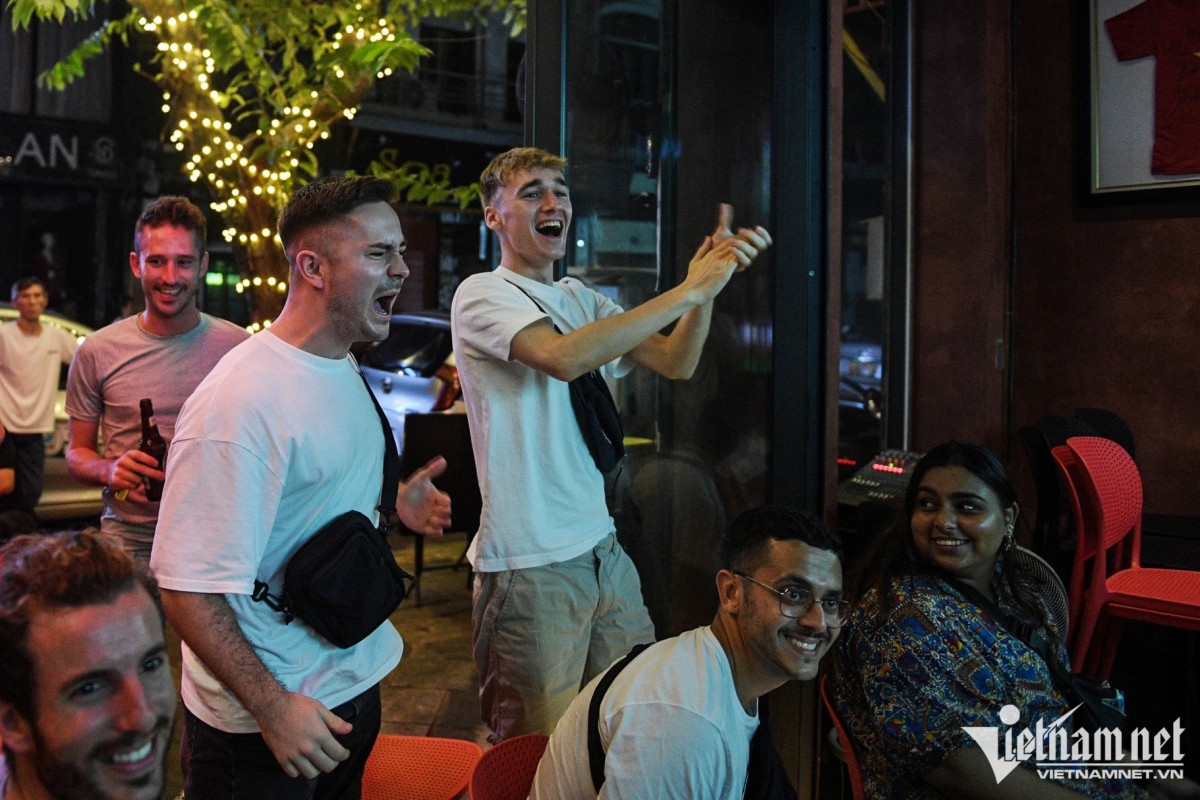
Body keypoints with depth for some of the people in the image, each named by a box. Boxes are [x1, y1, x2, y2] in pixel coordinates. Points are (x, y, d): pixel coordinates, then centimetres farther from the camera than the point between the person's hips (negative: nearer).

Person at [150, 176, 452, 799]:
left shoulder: (343, 366, 4)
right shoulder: (241, 400, -26)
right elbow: (187, 588, -26)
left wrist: (391, 503, 2)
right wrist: (272, 709, -22)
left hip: (356, 677, 8)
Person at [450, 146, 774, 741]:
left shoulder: (583, 301, 14)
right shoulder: (482, 296, -9)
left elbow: (675, 363, 6)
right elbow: (565, 358, -28)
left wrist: (711, 275, -9)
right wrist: (687, 291, -24)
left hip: (604, 548, 8)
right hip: (530, 564, -7)